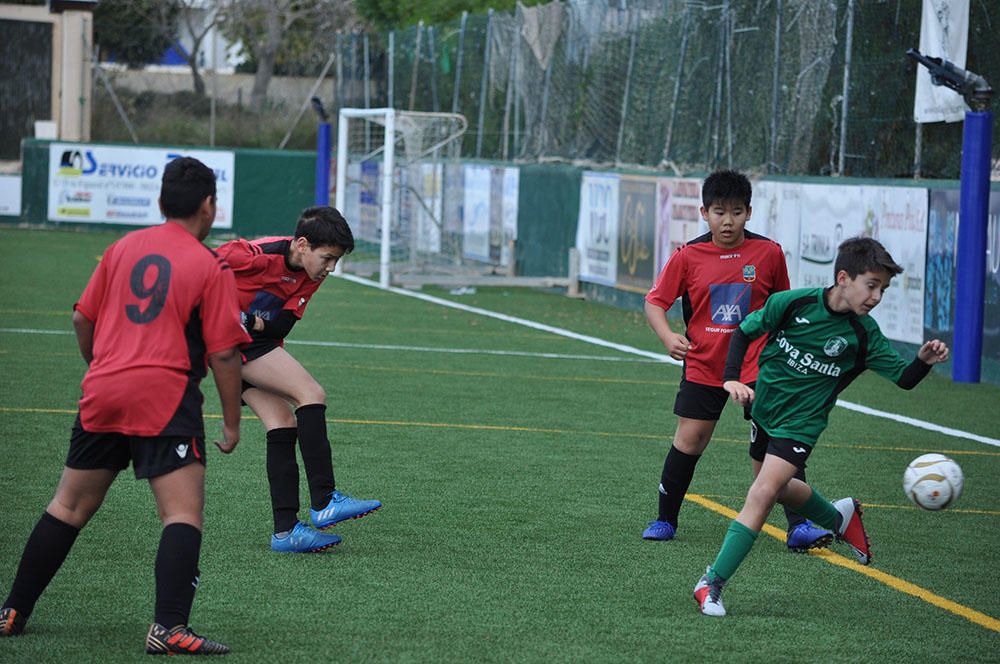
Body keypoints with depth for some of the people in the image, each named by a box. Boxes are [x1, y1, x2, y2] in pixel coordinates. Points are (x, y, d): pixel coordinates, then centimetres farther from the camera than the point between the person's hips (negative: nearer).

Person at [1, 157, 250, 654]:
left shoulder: (123, 248, 12)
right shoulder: (212, 268, -2)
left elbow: (82, 320, 17)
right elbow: (223, 354, -5)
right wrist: (231, 424, 4)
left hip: (102, 392, 5)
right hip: (167, 398, -5)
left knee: (69, 507, 17)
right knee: (183, 514, -6)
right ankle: (168, 628, -20)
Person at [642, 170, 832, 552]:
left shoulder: (768, 253, -4)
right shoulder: (688, 256, -4)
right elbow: (655, 302, 0)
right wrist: (668, 337, -18)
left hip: (757, 366, -1)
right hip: (703, 366, 1)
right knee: (688, 441, 3)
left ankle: (798, 527, -5)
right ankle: (665, 521, 19)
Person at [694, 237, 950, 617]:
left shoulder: (864, 334, -13)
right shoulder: (792, 303, -15)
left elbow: (904, 378, -10)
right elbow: (745, 332, -3)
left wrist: (924, 361, -31)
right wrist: (732, 378, -16)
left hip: (801, 424, -3)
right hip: (763, 409, 3)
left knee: (762, 494, -17)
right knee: (780, 489, 20)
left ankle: (712, 584, -12)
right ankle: (838, 517, 50)